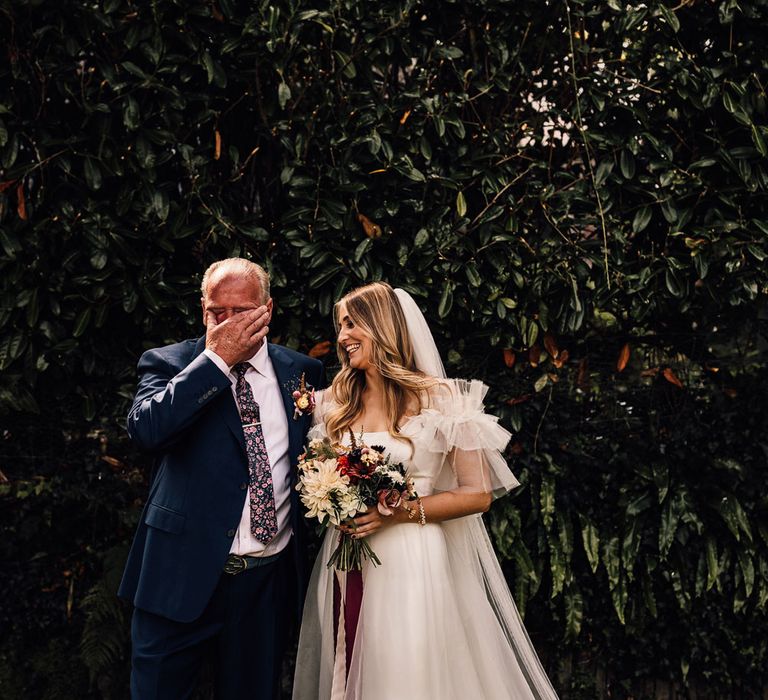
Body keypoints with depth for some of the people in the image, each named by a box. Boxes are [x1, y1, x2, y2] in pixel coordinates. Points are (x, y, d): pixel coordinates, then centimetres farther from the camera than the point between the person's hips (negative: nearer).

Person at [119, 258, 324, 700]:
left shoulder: (301, 370, 6)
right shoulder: (170, 364, -3)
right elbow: (146, 429, -23)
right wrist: (217, 358, -20)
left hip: (270, 580, 3)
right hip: (185, 575, -2)